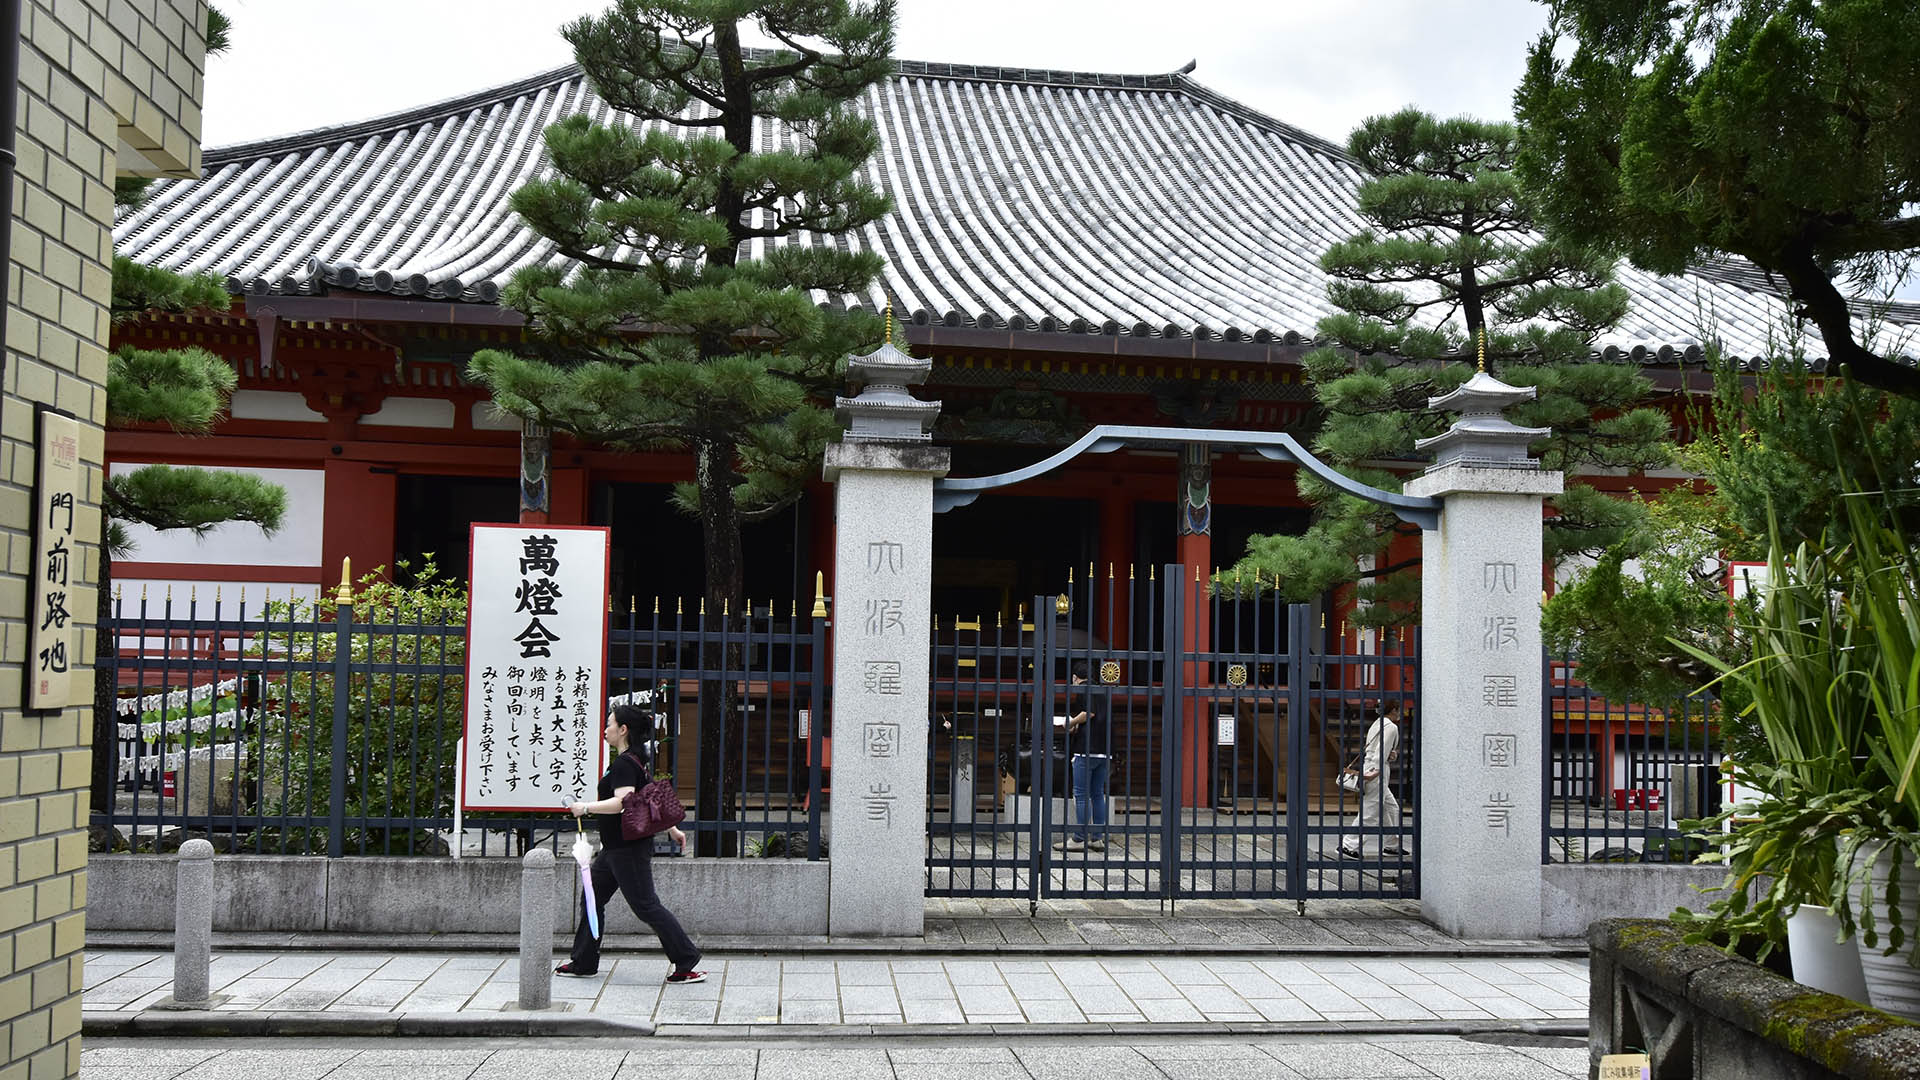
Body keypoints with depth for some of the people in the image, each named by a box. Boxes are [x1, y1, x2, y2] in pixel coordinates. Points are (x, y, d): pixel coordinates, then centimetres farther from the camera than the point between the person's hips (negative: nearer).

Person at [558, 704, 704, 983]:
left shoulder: (624, 764, -18)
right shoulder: (634, 761, 14)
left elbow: (623, 802, -31)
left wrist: (586, 807, -24)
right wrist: (671, 829, 27)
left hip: (628, 849, -11)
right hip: (615, 848, 11)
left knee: (646, 906, -7)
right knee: (591, 900, 15)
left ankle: (687, 962, -3)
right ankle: (583, 962, 22)